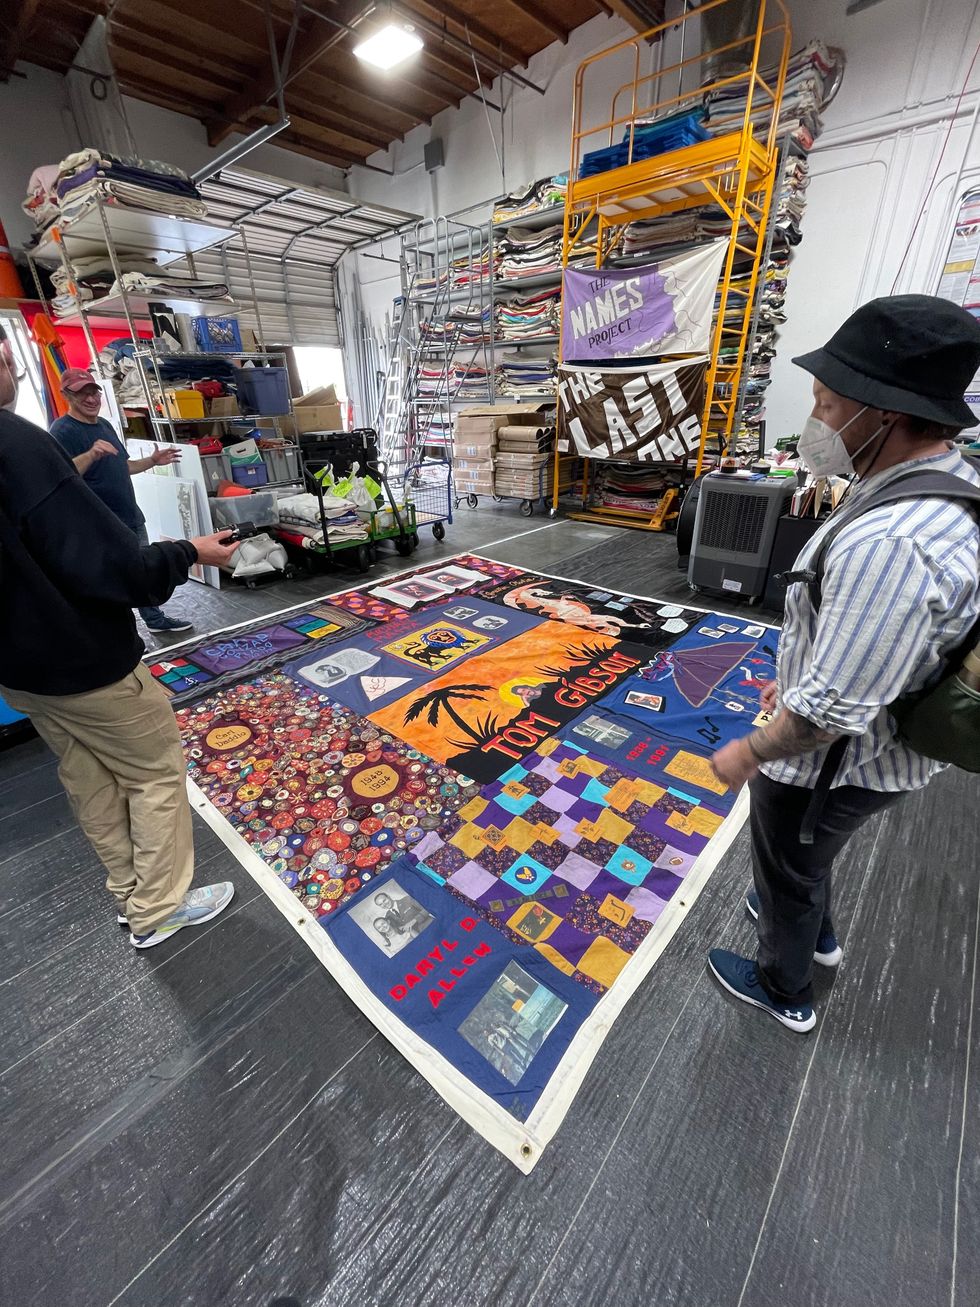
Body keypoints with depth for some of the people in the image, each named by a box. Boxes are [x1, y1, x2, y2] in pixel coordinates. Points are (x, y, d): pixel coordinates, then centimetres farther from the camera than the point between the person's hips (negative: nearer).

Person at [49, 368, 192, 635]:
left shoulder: (104, 424, 13)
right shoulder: (62, 430, -13)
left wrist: (153, 461, 11)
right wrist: (90, 455, -41)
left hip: (132, 519, 9)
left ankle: (156, 620, 33)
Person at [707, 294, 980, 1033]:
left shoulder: (889, 543, -37)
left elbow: (831, 709, -33)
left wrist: (749, 753, -16)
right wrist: (797, 679, 17)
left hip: (831, 758, -9)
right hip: (885, 746, 9)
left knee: (787, 871, 20)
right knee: (807, 856, 34)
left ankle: (785, 991, 49)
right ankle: (814, 931, 62)